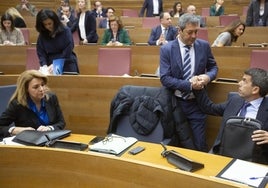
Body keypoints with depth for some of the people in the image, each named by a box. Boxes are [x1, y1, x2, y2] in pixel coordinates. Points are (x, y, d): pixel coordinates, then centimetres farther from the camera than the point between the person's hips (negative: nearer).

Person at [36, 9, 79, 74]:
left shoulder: (65, 31, -5)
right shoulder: (41, 36, 4)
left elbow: (68, 52, -10)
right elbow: (41, 54, 2)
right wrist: (44, 65, -17)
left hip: (67, 67, -2)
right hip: (50, 69, 2)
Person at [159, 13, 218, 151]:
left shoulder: (204, 46, -1)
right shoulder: (166, 49, -7)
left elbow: (213, 67, 13)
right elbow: (165, 78, -13)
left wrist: (208, 76, -11)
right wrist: (189, 85, -22)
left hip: (196, 103, 1)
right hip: (175, 103, -1)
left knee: (200, 146, 5)